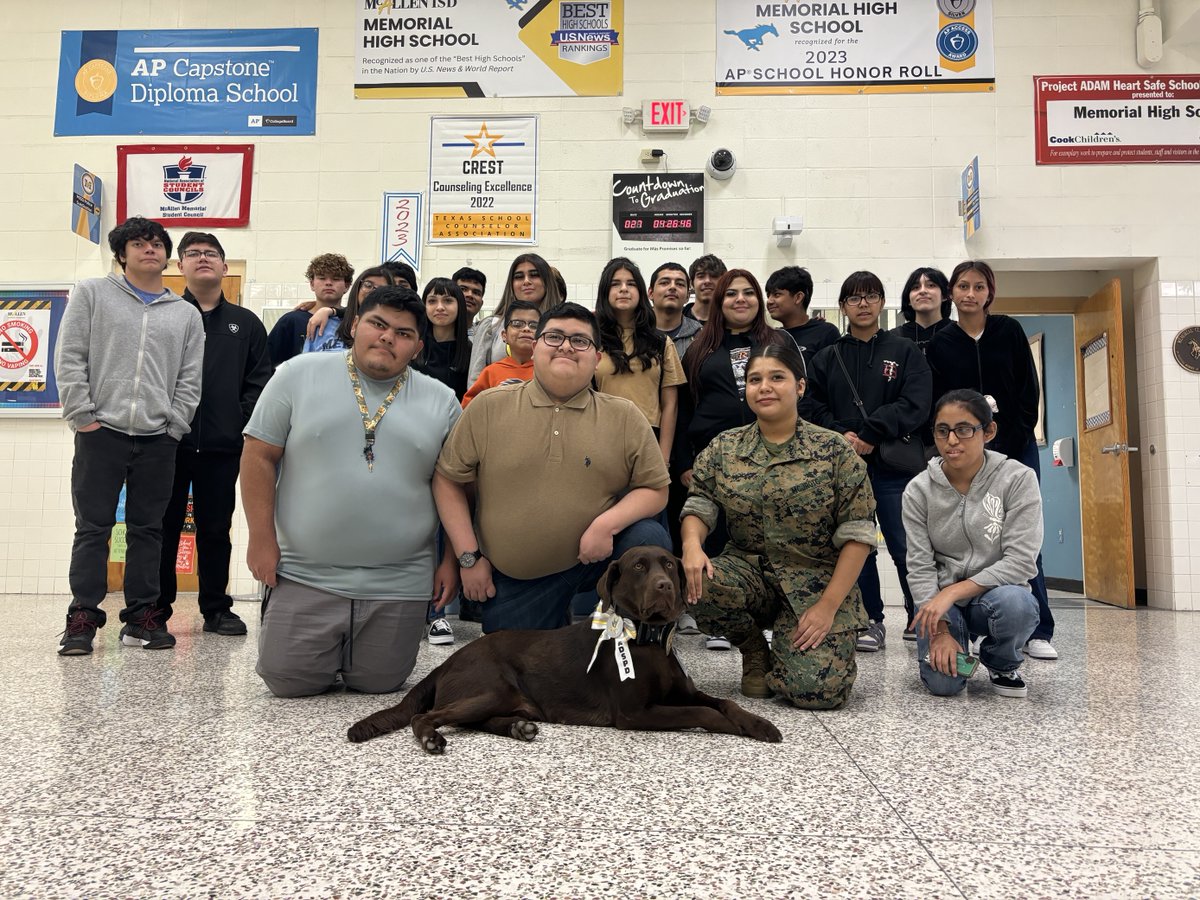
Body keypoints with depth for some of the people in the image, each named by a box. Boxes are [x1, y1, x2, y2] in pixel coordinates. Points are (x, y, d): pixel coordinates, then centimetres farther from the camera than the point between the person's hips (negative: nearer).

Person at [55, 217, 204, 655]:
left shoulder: (186, 314, 13)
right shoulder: (92, 293, 8)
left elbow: (189, 380, 9)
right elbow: (69, 358, 1)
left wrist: (174, 427, -1)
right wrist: (82, 416, -6)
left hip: (158, 440, 2)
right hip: (101, 432, -2)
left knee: (148, 529, 5)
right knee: (93, 528, 1)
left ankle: (142, 616, 12)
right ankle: (83, 618, 7)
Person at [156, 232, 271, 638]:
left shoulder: (246, 323, 12)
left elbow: (260, 381, 7)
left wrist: (242, 420, -4)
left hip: (223, 445, 1)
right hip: (168, 441, -1)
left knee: (216, 529, 9)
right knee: (163, 526, 6)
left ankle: (216, 607, 19)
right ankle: (156, 608, 17)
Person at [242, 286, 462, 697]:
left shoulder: (441, 401, 3)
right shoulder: (300, 375, -1)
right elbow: (260, 456, 0)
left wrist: (452, 560, 2)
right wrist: (262, 539, -4)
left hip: (398, 585, 1)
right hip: (305, 575, -1)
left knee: (379, 683, 8)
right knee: (287, 681, 2)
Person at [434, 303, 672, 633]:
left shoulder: (625, 416, -1)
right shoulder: (487, 407, -2)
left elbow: (655, 489, 0)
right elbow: (448, 480, 2)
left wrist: (607, 524, -19)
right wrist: (469, 556, -4)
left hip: (596, 555, 0)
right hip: (513, 580, 1)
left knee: (649, 538, -25)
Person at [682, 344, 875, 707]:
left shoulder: (834, 452, -5)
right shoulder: (723, 448, 4)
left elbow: (857, 535, -7)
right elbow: (699, 506, 0)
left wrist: (828, 605, -15)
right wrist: (692, 543, -24)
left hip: (816, 583, -3)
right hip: (748, 571, 3)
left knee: (820, 690, -24)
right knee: (694, 581, -30)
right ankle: (755, 650, 2)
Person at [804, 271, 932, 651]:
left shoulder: (905, 352, 6)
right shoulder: (826, 358, 13)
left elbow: (915, 405, -6)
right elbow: (813, 407, 5)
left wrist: (870, 434, -15)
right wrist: (841, 436, -12)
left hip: (894, 465, -2)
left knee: (906, 547, -3)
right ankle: (871, 621, 16)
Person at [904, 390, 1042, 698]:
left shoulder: (1018, 479, -10)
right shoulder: (918, 490, -5)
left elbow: (1021, 561, -16)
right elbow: (920, 566, -7)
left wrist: (954, 592, -23)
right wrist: (940, 629, -18)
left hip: (995, 593, 0)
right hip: (939, 598, 1)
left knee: (1015, 603, -36)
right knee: (943, 681, -24)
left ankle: (1002, 664, 0)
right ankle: (957, 648, 15)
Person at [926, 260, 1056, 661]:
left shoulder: (1010, 331, 5)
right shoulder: (940, 344, 5)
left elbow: (1029, 392, 2)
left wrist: (1009, 446, -7)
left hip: (1017, 448, 0)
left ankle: (1038, 631, 1)